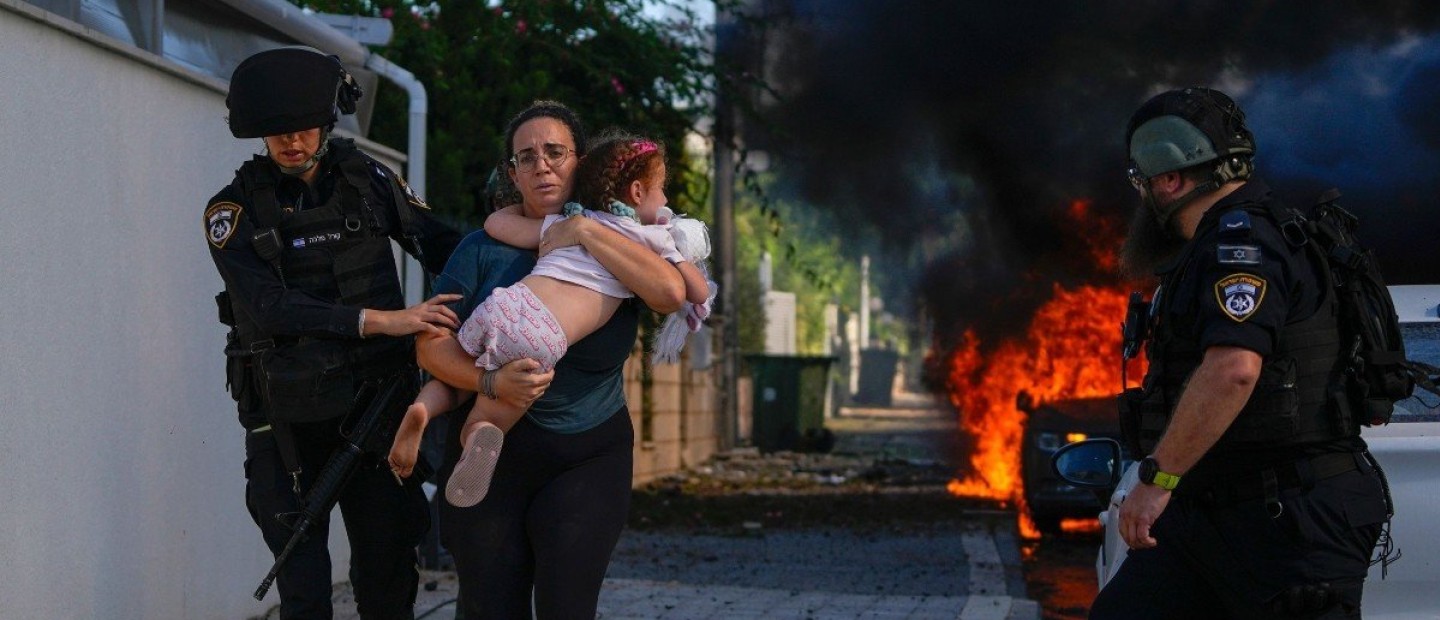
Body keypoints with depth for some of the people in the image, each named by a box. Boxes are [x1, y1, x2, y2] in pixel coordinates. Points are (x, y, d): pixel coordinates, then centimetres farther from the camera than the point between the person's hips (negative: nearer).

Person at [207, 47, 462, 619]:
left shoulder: (367, 180, 2)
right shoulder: (235, 209, -5)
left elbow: (440, 244, 9)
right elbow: (268, 307, -19)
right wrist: (381, 320, -28)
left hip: (374, 403, 2)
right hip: (288, 419, -2)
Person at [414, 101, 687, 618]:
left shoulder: (613, 243, 0)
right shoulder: (486, 249, 0)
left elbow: (671, 293, -20)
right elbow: (432, 344, -3)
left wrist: (583, 231, -18)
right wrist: (492, 382, -22)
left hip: (588, 458, -1)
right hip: (491, 456, 1)